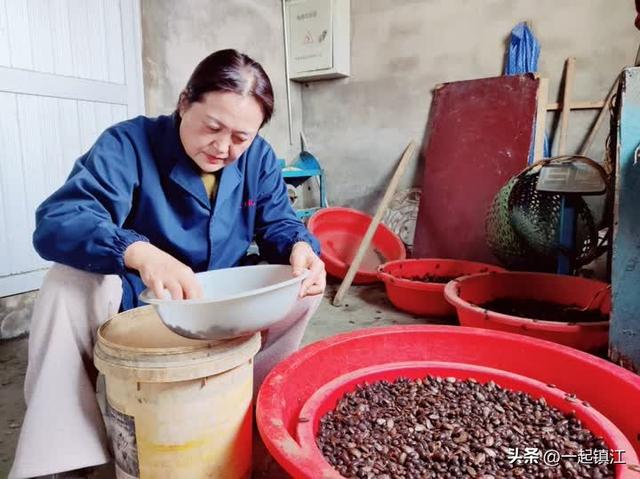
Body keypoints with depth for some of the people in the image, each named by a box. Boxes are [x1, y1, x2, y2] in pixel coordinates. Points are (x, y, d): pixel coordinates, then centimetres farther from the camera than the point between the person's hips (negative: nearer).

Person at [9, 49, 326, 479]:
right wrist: (138, 252, -54)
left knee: (307, 284, -17)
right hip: (135, 308, -2)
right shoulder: (128, 144, -20)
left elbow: (279, 222, -5)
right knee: (70, 282, -31)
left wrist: (300, 247, -32)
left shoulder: (259, 159, -7)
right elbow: (56, 221, -32)